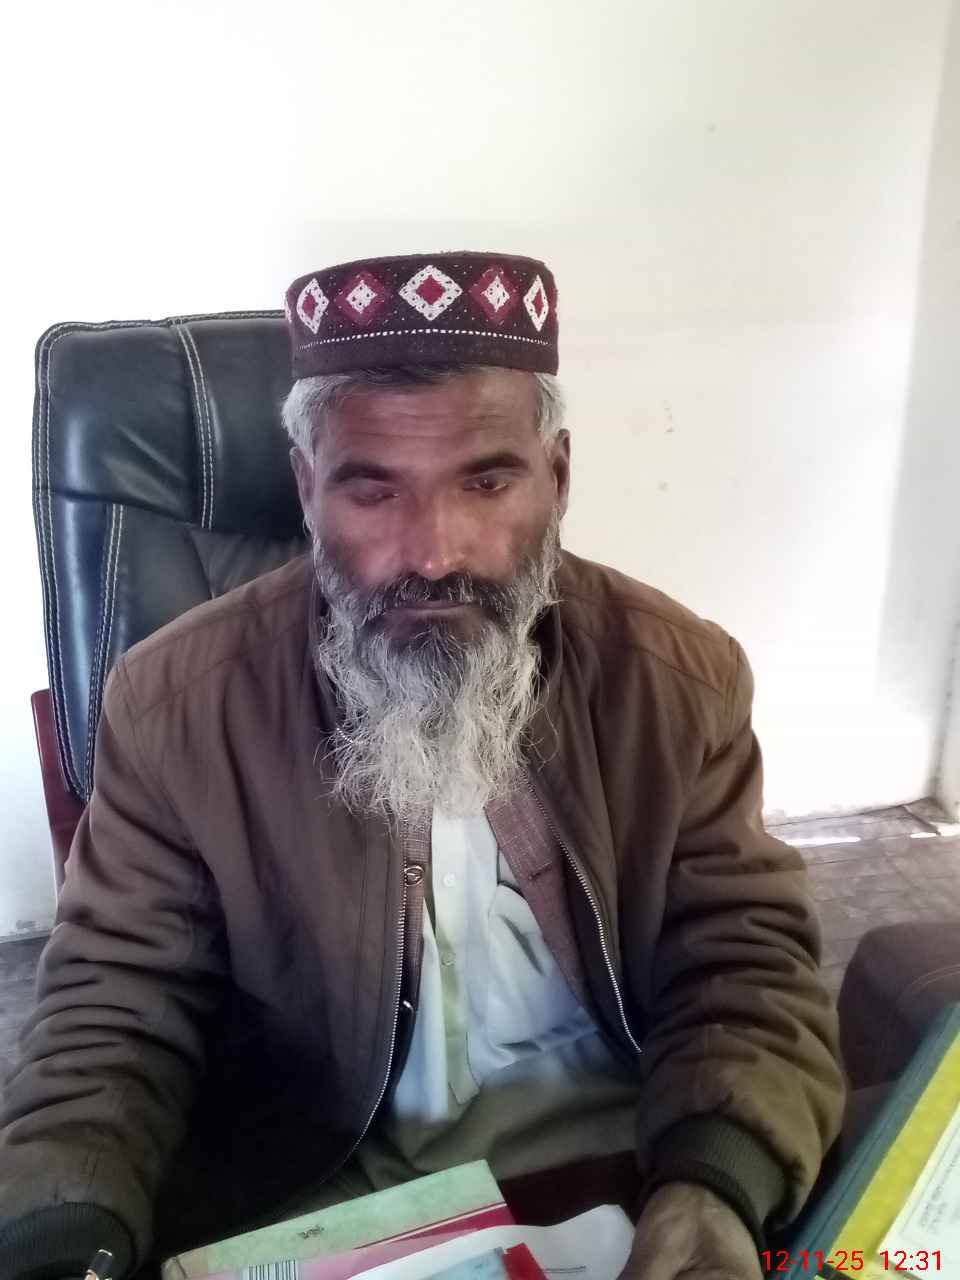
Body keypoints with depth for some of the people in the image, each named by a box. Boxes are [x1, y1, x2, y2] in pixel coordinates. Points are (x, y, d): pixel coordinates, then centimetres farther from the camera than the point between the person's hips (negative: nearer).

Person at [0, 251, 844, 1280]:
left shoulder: (679, 678, -9)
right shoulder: (179, 702, -13)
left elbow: (745, 962, -6)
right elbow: (115, 1012, -7)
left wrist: (720, 1183, -24)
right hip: (306, 1194, -1)